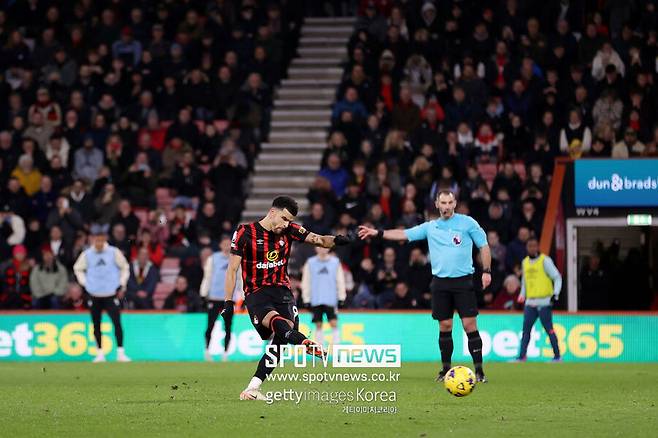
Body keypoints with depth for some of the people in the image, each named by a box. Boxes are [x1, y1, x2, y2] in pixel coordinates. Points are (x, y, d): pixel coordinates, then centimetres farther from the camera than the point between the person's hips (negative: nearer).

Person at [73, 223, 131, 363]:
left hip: (111, 294, -2)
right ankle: (100, 354, 16)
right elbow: (78, 269, 14)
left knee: (117, 322, -12)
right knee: (96, 324, 6)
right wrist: (85, 283, 3)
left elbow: (125, 267, 7)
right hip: (94, 295, 2)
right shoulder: (87, 254, -2)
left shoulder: (113, 252, -5)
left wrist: (122, 285, 2)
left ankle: (120, 353, -9)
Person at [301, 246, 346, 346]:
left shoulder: (335, 262, 6)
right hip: (316, 300, 1)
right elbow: (305, 282, 5)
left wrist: (341, 297, 1)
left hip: (331, 299, -1)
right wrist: (306, 299, 0)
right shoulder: (310, 263, 5)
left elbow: (340, 280, 7)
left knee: (334, 323, -9)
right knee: (318, 325, 3)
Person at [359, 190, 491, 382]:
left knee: (470, 325, -9)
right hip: (440, 282, 3)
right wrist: (377, 233, 5)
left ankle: (479, 370, -6)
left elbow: (484, 246, 5)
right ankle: (446, 369, 14)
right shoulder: (430, 227, 11)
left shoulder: (467, 223, 1)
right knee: (445, 327, 4)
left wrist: (486, 271, -3)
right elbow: (404, 234, 11)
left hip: (463, 280, -3)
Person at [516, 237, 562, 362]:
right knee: (526, 329, -1)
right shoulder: (525, 262, 14)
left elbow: (557, 277, -4)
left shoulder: (545, 260, -4)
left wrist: (556, 293, -16)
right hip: (530, 302, 6)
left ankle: (557, 356, 0)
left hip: (544, 301, -6)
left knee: (548, 329, -6)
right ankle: (522, 356, -1)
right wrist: (522, 295, 19)